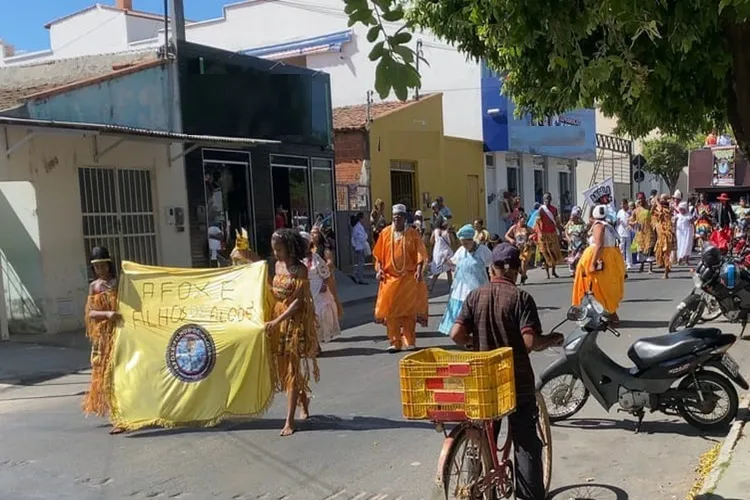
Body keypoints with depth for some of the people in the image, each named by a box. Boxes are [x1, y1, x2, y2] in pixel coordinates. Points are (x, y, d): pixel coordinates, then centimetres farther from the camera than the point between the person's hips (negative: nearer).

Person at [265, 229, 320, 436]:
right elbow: (272, 294, 12)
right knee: (284, 366, 12)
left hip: (295, 320, -6)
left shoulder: (300, 269, -12)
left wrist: (277, 321, -22)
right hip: (277, 320, 6)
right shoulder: (275, 266, 7)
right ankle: (304, 403, 33)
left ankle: (289, 421, -4)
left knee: (292, 369, -6)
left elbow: (298, 301, -16)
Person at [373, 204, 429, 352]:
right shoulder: (385, 233, 4)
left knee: (409, 310, 3)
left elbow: (420, 253, -2)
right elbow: (378, 254, 8)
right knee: (391, 310, 1)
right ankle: (395, 343, 9)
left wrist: (419, 270, -13)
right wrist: (379, 269, -3)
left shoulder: (412, 233, 0)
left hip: (409, 277, -1)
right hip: (390, 277, 1)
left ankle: (410, 342, 12)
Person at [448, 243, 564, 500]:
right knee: (526, 445, 5)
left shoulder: (475, 296, -1)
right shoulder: (520, 298, -12)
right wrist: (554, 339, 0)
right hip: (517, 382, -4)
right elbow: (531, 342, -20)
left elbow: (456, 334, -8)